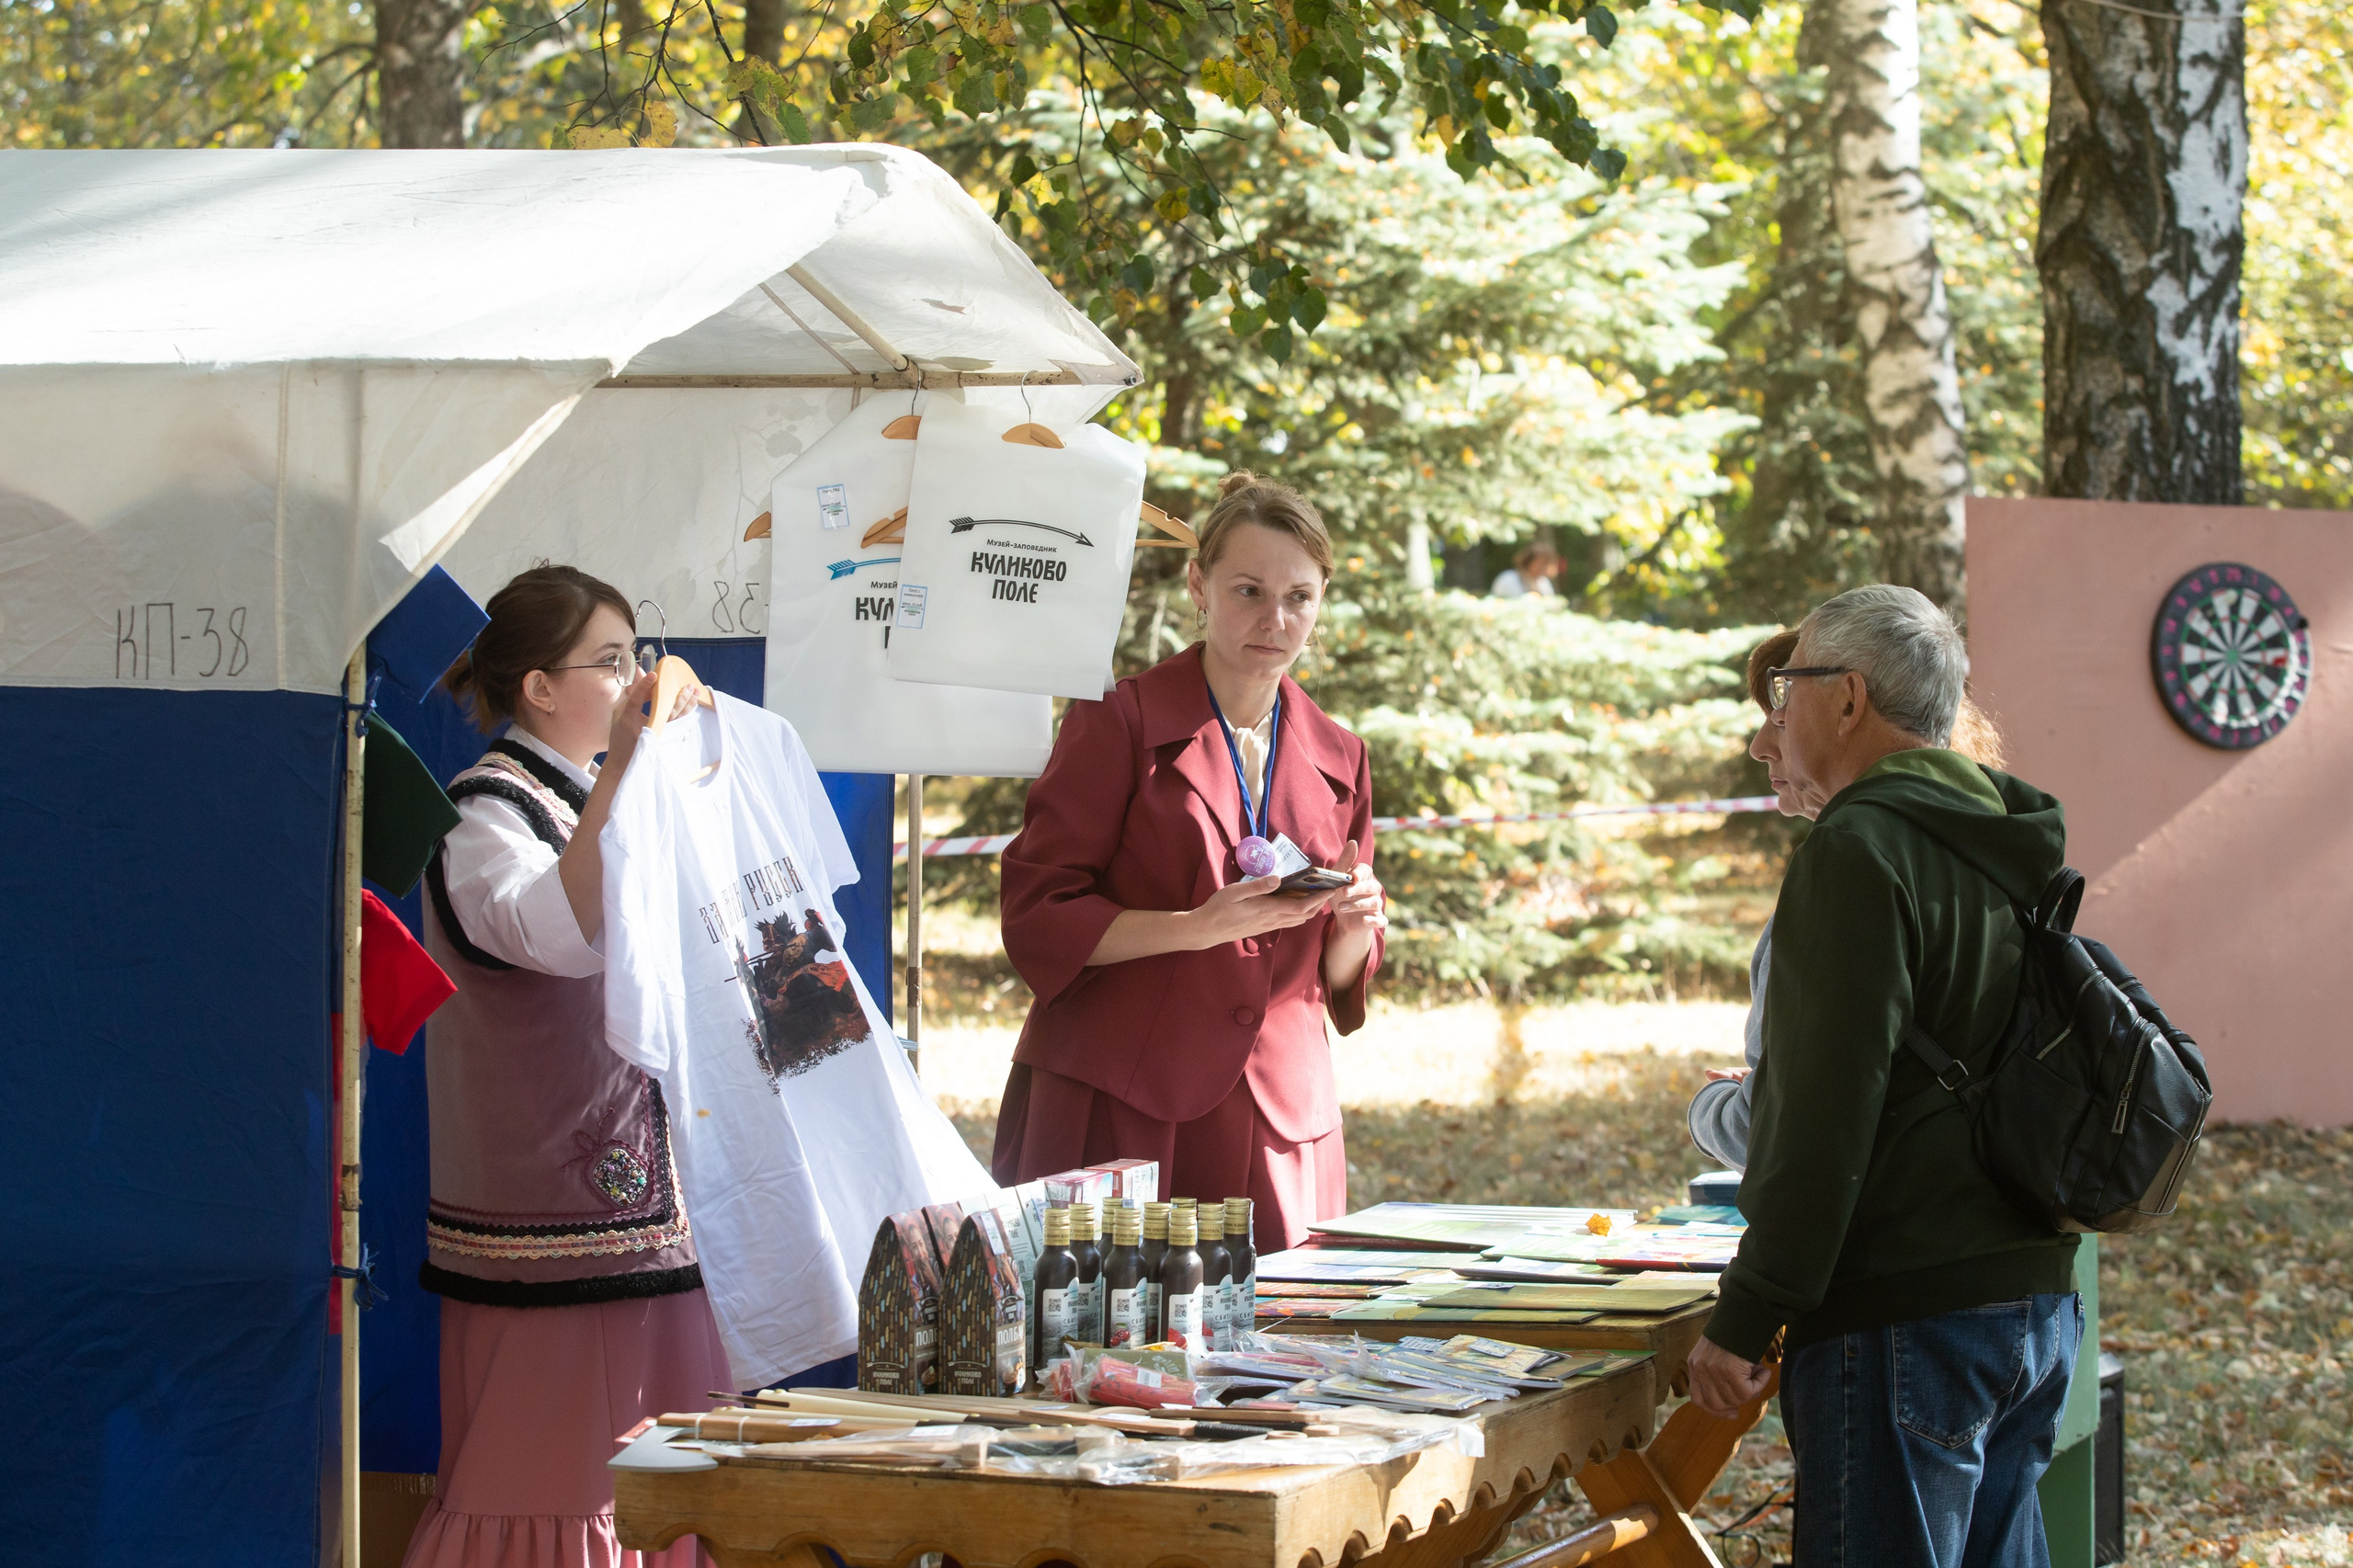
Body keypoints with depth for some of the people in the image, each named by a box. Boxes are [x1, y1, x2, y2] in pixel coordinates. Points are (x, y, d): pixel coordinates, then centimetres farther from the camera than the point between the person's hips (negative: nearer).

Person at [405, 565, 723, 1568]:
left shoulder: (587, 798, 18)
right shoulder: (485, 810, -10)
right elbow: (559, 932, -32)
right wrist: (622, 771, -38)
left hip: (643, 1209, 9)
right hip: (547, 1213, -9)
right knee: (548, 1482, -9)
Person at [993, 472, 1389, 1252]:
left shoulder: (1337, 761, 15)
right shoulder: (1119, 725, 0)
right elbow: (1035, 917, -6)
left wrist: (1356, 929, -3)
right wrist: (1200, 926, -18)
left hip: (1277, 1124, 4)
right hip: (1116, 1113, -4)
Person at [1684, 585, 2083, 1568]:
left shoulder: (1860, 848, -13)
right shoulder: (2008, 851, 15)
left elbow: (1827, 1114, -18)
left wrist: (1746, 1318, -15)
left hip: (1906, 1316, -9)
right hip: (2036, 1301, 9)